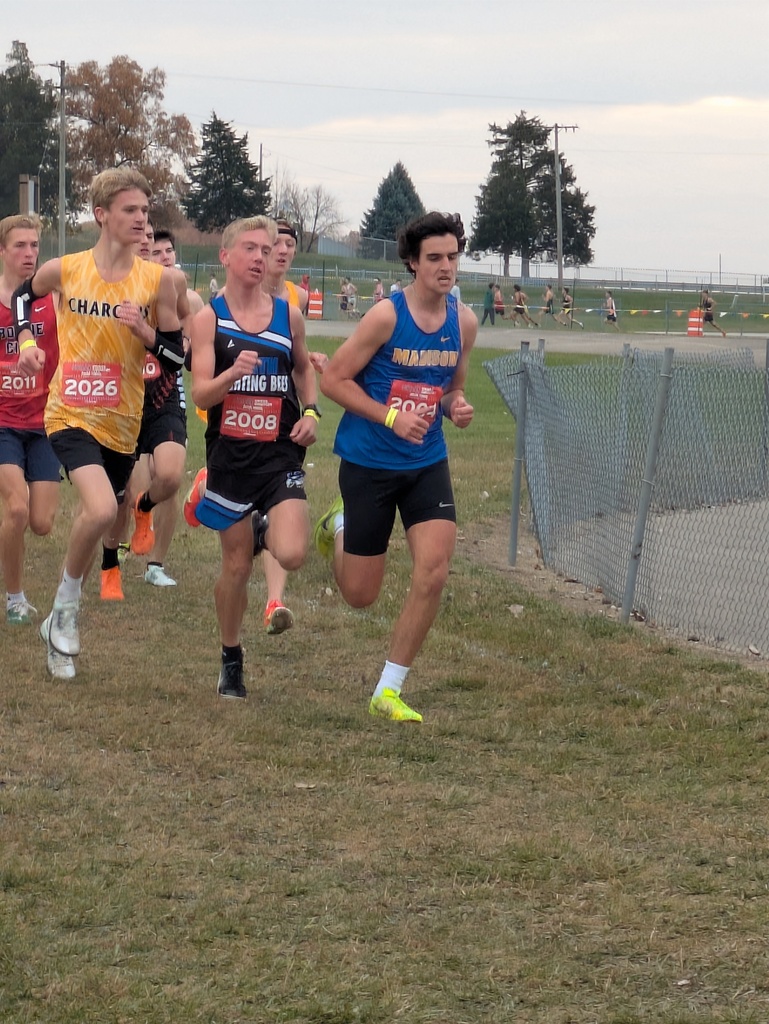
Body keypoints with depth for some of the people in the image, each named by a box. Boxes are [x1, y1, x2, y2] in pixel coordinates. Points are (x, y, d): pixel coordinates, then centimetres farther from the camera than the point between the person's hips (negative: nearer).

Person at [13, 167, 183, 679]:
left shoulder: (157, 280, -5)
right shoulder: (64, 270, -6)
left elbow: (177, 355, -1)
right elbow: (25, 295, 17)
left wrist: (143, 331, -19)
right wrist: (27, 340, 1)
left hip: (122, 423, 3)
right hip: (71, 415, -3)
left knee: (97, 515, 15)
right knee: (101, 511, -26)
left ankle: (61, 622, 37)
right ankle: (67, 605, -2)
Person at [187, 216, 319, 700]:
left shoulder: (289, 315, 3)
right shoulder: (208, 318, -4)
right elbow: (200, 395, -11)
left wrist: (311, 411, 4)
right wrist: (232, 373, -31)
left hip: (281, 454, 1)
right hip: (230, 455, -1)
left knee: (292, 555, -18)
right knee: (236, 566, 6)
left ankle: (266, 532, 19)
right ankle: (232, 661, 29)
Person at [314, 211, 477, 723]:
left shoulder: (464, 321, 1)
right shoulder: (386, 316, -15)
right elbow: (333, 378, -11)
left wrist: (458, 406, -4)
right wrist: (391, 417, -20)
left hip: (427, 463, 4)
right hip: (369, 464, -4)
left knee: (434, 571, -14)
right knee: (361, 595, 5)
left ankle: (389, 691, 0)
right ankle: (338, 527, 41)